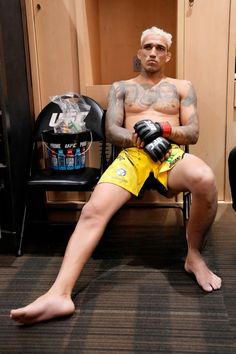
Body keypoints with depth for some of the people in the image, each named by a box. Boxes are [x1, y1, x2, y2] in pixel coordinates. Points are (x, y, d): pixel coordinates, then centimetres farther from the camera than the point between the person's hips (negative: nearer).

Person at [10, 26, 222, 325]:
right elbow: (111, 131, 10)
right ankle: (59, 294, -37)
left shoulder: (182, 87, 24)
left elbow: (193, 133, 12)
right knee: (93, 210, -28)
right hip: (132, 155, 1)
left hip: (172, 154, 0)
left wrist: (163, 128, -10)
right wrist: (140, 138, -11)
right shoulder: (120, 88, 24)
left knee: (205, 180, -37)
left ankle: (194, 256, -13)